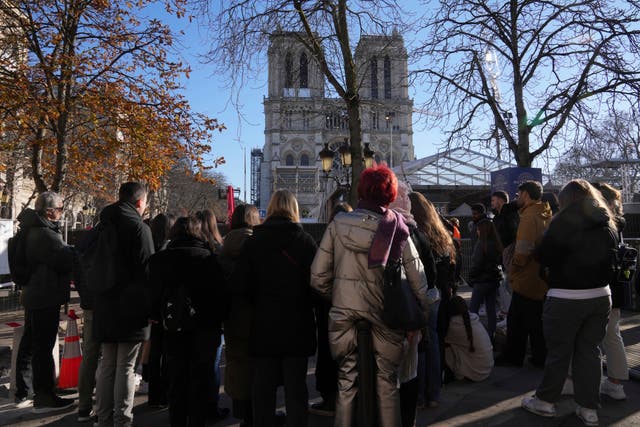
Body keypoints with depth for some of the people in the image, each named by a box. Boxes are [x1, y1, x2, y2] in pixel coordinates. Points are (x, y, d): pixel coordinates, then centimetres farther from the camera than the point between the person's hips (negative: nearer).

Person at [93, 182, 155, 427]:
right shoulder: (139, 227, -12)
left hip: (105, 306, 7)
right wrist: (151, 308, -11)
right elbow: (146, 270, -16)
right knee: (125, 367, 0)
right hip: (131, 308, -7)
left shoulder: (104, 226, 12)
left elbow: (94, 268, 17)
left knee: (107, 365, 14)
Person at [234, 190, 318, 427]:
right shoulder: (305, 240, -7)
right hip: (297, 324, -1)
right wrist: (306, 305, 8)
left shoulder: (254, 241, -2)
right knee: (296, 387, 10)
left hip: (264, 324, 2)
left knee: (263, 386, 13)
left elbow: (241, 284, -4)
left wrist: (259, 304, 11)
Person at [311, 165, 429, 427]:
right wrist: (420, 316, 8)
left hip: (344, 315, 1)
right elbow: (417, 279, -4)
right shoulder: (397, 229, -5)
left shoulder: (338, 224, -4)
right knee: (387, 384, 15)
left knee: (346, 381, 14)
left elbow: (318, 276, -5)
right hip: (385, 317, 0)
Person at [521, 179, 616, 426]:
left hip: (566, 299, -6)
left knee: (559, 351, 6)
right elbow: (610, 257, 17)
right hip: (600, 296, 6)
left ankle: (545, 401, 20)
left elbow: (543, 256, -13)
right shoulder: (607, 224, 6)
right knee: (589, 351, 13)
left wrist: (557, 262, 7)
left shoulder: (564, 221, -14)